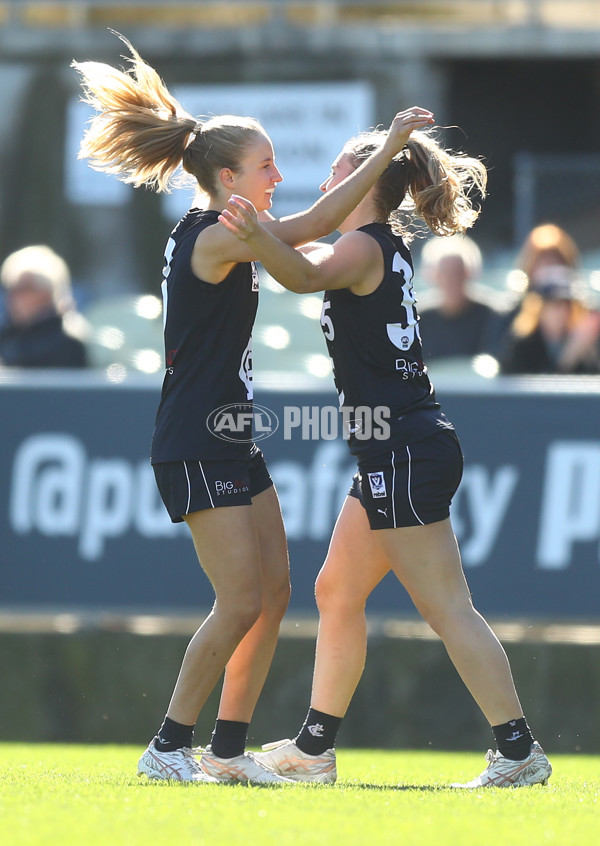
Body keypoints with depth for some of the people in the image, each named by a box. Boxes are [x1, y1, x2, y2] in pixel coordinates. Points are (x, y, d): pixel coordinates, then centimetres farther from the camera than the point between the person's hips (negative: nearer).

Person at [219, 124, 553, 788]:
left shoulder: (365, 246, -12)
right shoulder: (383, 250, 17)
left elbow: (306, 275, -35)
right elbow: (313, 262, 38)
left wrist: (257, 235, -51)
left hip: (403, 452, -10)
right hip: (395, 452, 10)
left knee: (447, 609, -10)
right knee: (337, 592, 16)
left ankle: (519, 752, -10)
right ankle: (313, 750, 21)